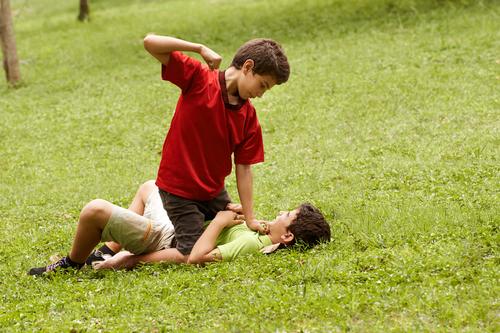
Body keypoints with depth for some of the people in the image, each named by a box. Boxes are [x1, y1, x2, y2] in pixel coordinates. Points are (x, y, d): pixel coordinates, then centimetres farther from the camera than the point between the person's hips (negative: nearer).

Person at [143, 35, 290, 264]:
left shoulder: (248, 116, -2)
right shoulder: (198, 78, -14)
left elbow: (243, 168, -1)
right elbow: (150, 42, -21)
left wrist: (250, 219, -6)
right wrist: (200, 49, -25)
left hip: (214, 191, 7)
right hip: (179, 190, -7)